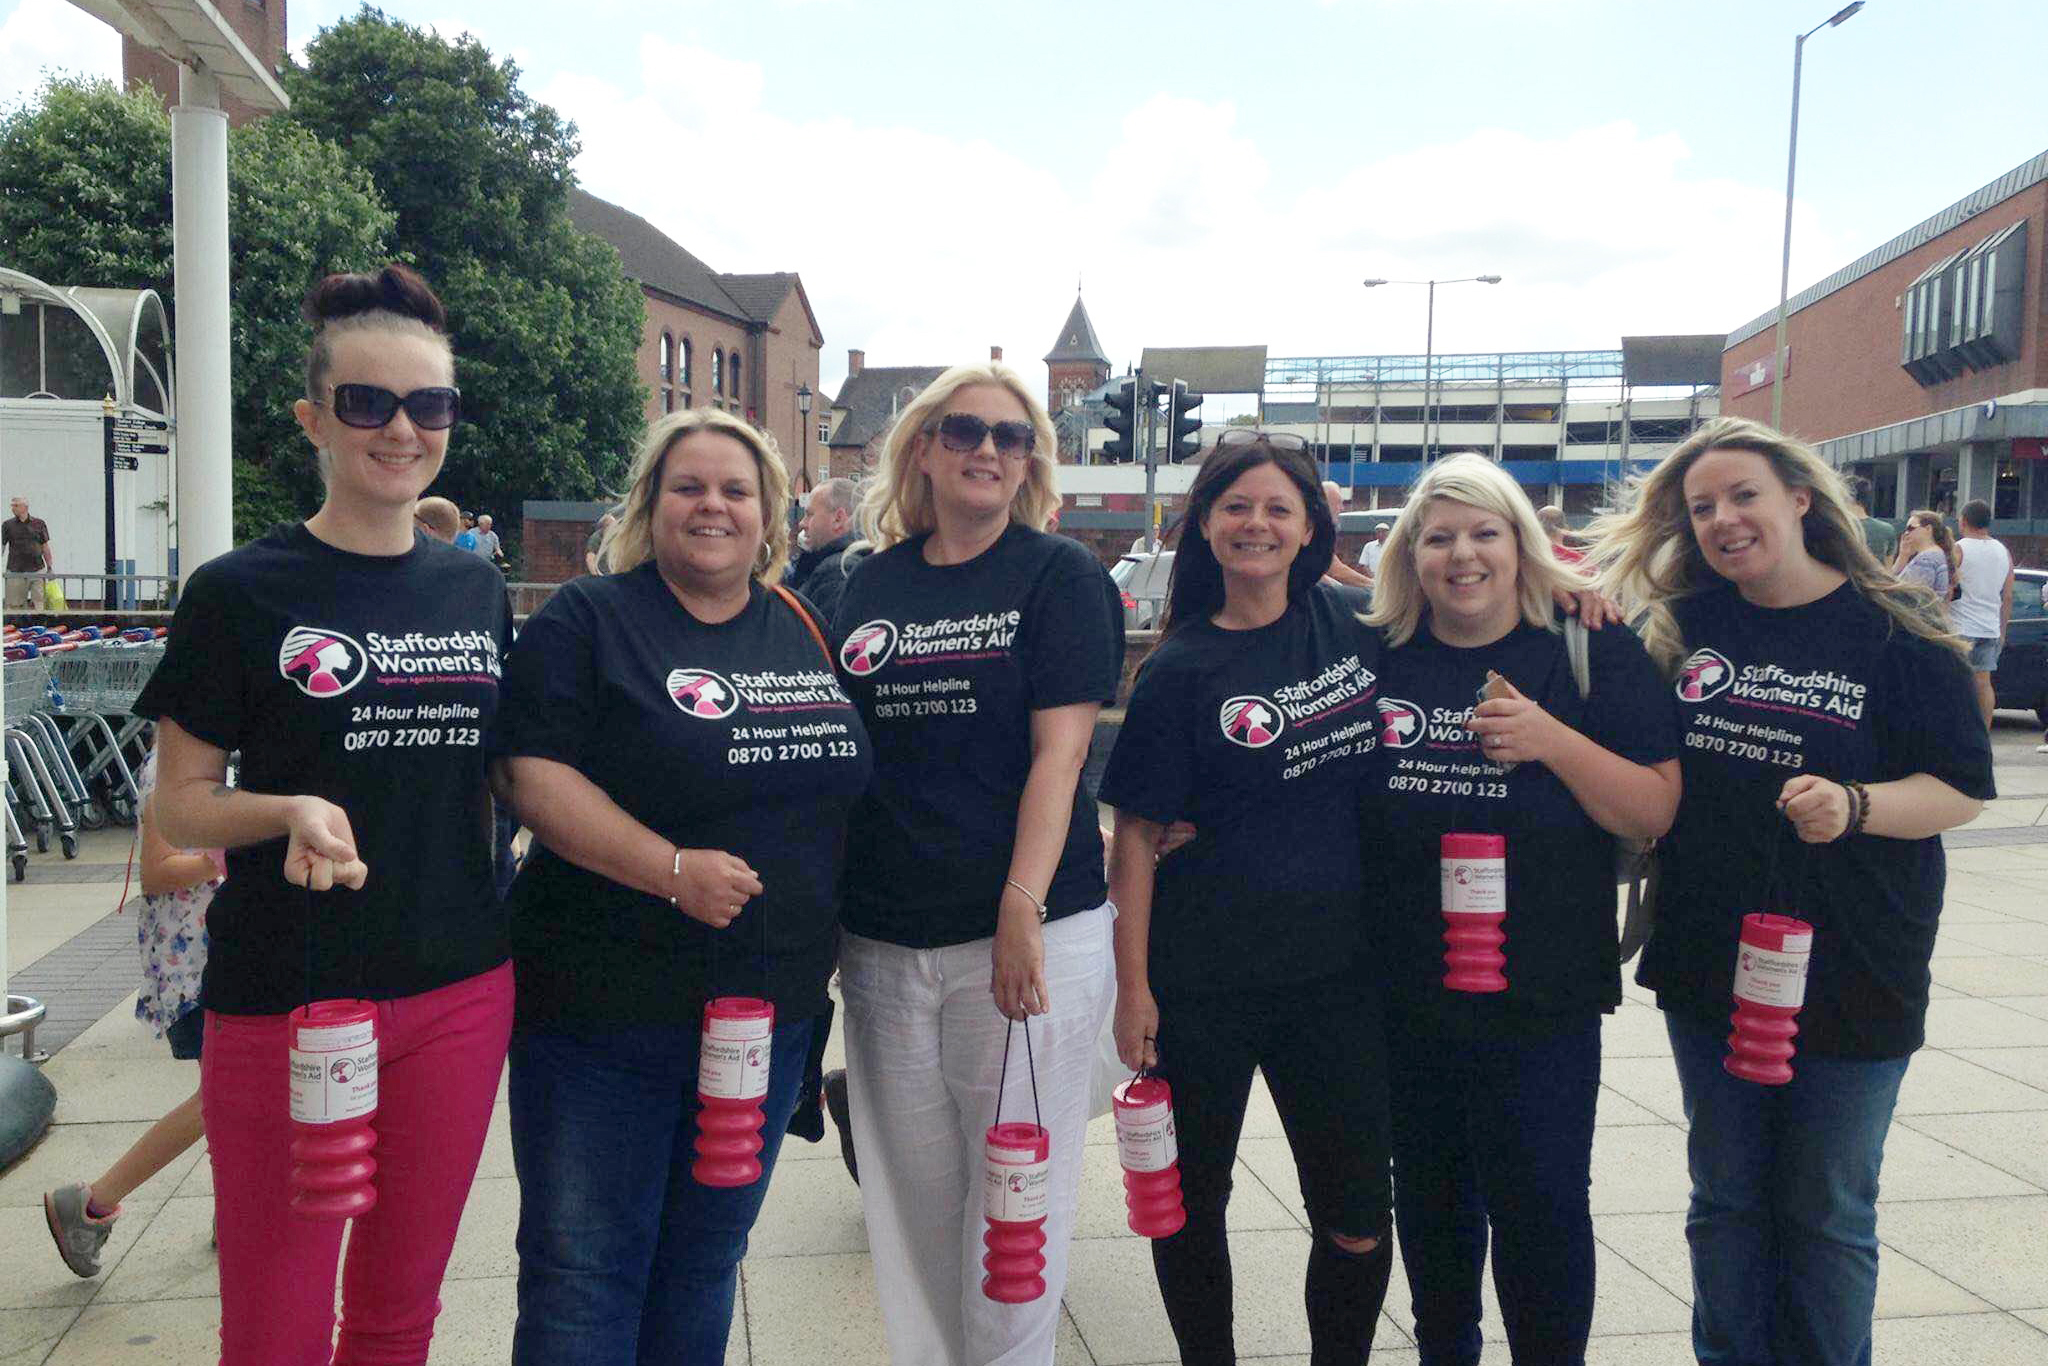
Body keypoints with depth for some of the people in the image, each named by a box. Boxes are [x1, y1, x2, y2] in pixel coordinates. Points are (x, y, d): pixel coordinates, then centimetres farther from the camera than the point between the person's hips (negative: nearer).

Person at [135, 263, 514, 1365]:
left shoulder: (478, 591, 7)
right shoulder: (240, 593, -6)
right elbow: (178, 804, -4)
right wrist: (293, 811, -23)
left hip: (460, 993, 4)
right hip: (283, 996, -3)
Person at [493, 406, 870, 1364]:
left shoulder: (809, 631, 10)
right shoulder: (587, 621, -5)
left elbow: (844, 783, 18)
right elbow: (534, 777, -15)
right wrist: (675, 870, -25)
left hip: (771, 1008, 5)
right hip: (606, 1008, -5)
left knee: (705, 1261, 19)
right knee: (583, 1268, 4)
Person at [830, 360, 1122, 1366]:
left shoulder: (1060, 575, -1)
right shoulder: (871, 584, 11)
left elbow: (1058, 752, -9)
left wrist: (1022, 913, -18)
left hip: (1027, 935, -4)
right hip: (882, 941, 4)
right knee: (910, 1191, 12)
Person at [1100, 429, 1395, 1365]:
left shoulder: (1348, 623, 3)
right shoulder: (1181, 669, -6)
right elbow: (1137, 835, -6)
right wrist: (1133, 987, -10)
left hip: (1336, 967, 3)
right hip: (1202, 977, -2)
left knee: (1358, 1222, 6)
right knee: (1190, 1200, 11)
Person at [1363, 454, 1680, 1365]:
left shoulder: (1591, 651, -4)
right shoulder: (1378, 655, 3)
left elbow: (1656, 812, -9)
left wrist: (1552, 740, -20)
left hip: (1542, 991, -3)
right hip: (1403, 989, 3)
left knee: (1539, 1203, 5)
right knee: (1428, 1195, 18)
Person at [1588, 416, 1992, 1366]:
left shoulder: (1894, 630, -7)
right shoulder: (1684, 626, 2)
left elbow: (1965, 788, -6)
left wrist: (1854, 804, -25)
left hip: (1848, 974, -3)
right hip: (1708, 967, 3)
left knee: (1828, 1210, 13)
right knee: (1726, 1198, 16)